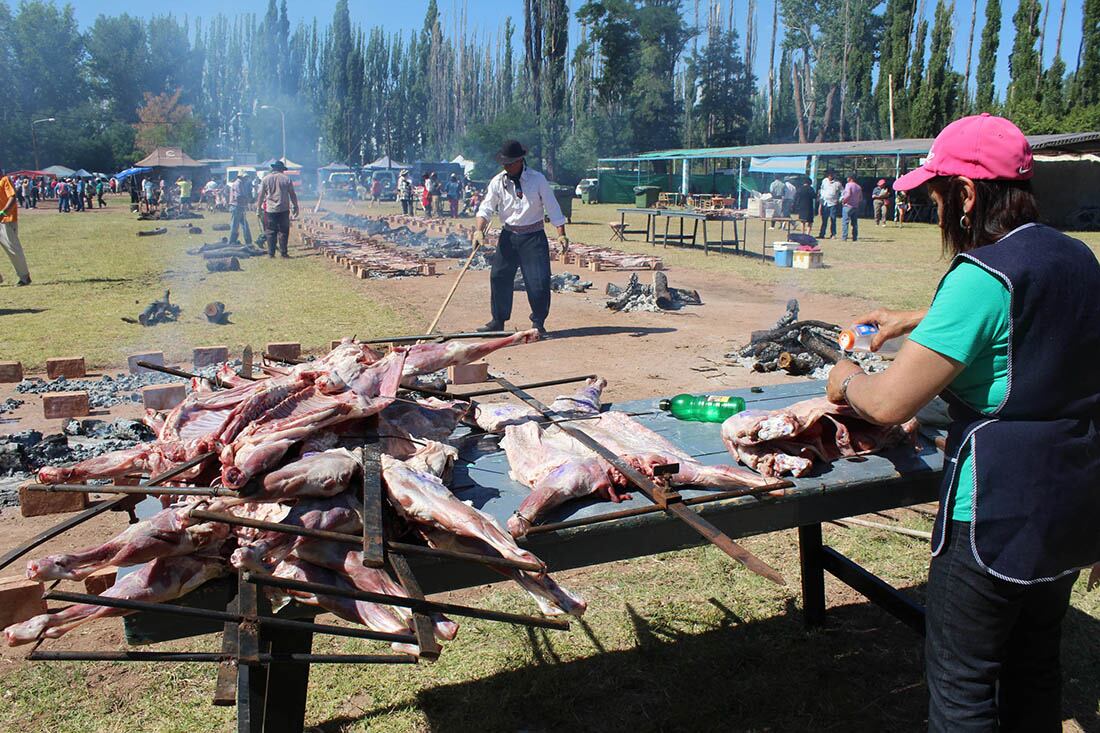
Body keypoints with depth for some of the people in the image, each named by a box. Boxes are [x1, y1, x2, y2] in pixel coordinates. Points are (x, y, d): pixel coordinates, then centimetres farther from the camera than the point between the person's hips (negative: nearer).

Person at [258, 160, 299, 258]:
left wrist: (259, 208, 9)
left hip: (270, 210, 0)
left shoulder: (266, 179, 2)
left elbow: (261, 195, 3)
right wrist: (295, 207, 11)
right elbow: (292, 195, 3)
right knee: (283, 231, 7)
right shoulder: (286, 179, 2)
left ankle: (271, 253, 5)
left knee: (270, 232, 6)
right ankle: (283, 252, 5)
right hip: (283, 209, 0)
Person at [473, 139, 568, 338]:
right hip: (508, 236, 3)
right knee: (499, 277, 2)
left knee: (538, 280, -6)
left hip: (533, 237, -3)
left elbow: (552, 208, -4)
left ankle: (538, 322, 11)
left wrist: (561, 234, -8)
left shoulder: (537, 179, -6)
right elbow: (486, 208, -2)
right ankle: (498, 320, 16)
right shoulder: (498, 182, 0)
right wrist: (479, 231, -18)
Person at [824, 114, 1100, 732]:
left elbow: (889, 403, -24)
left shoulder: (982, 276, -22)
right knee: (1035, 668, 25)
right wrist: (917, 321, 28)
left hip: (999, 514, -9)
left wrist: (847, 382, -3)